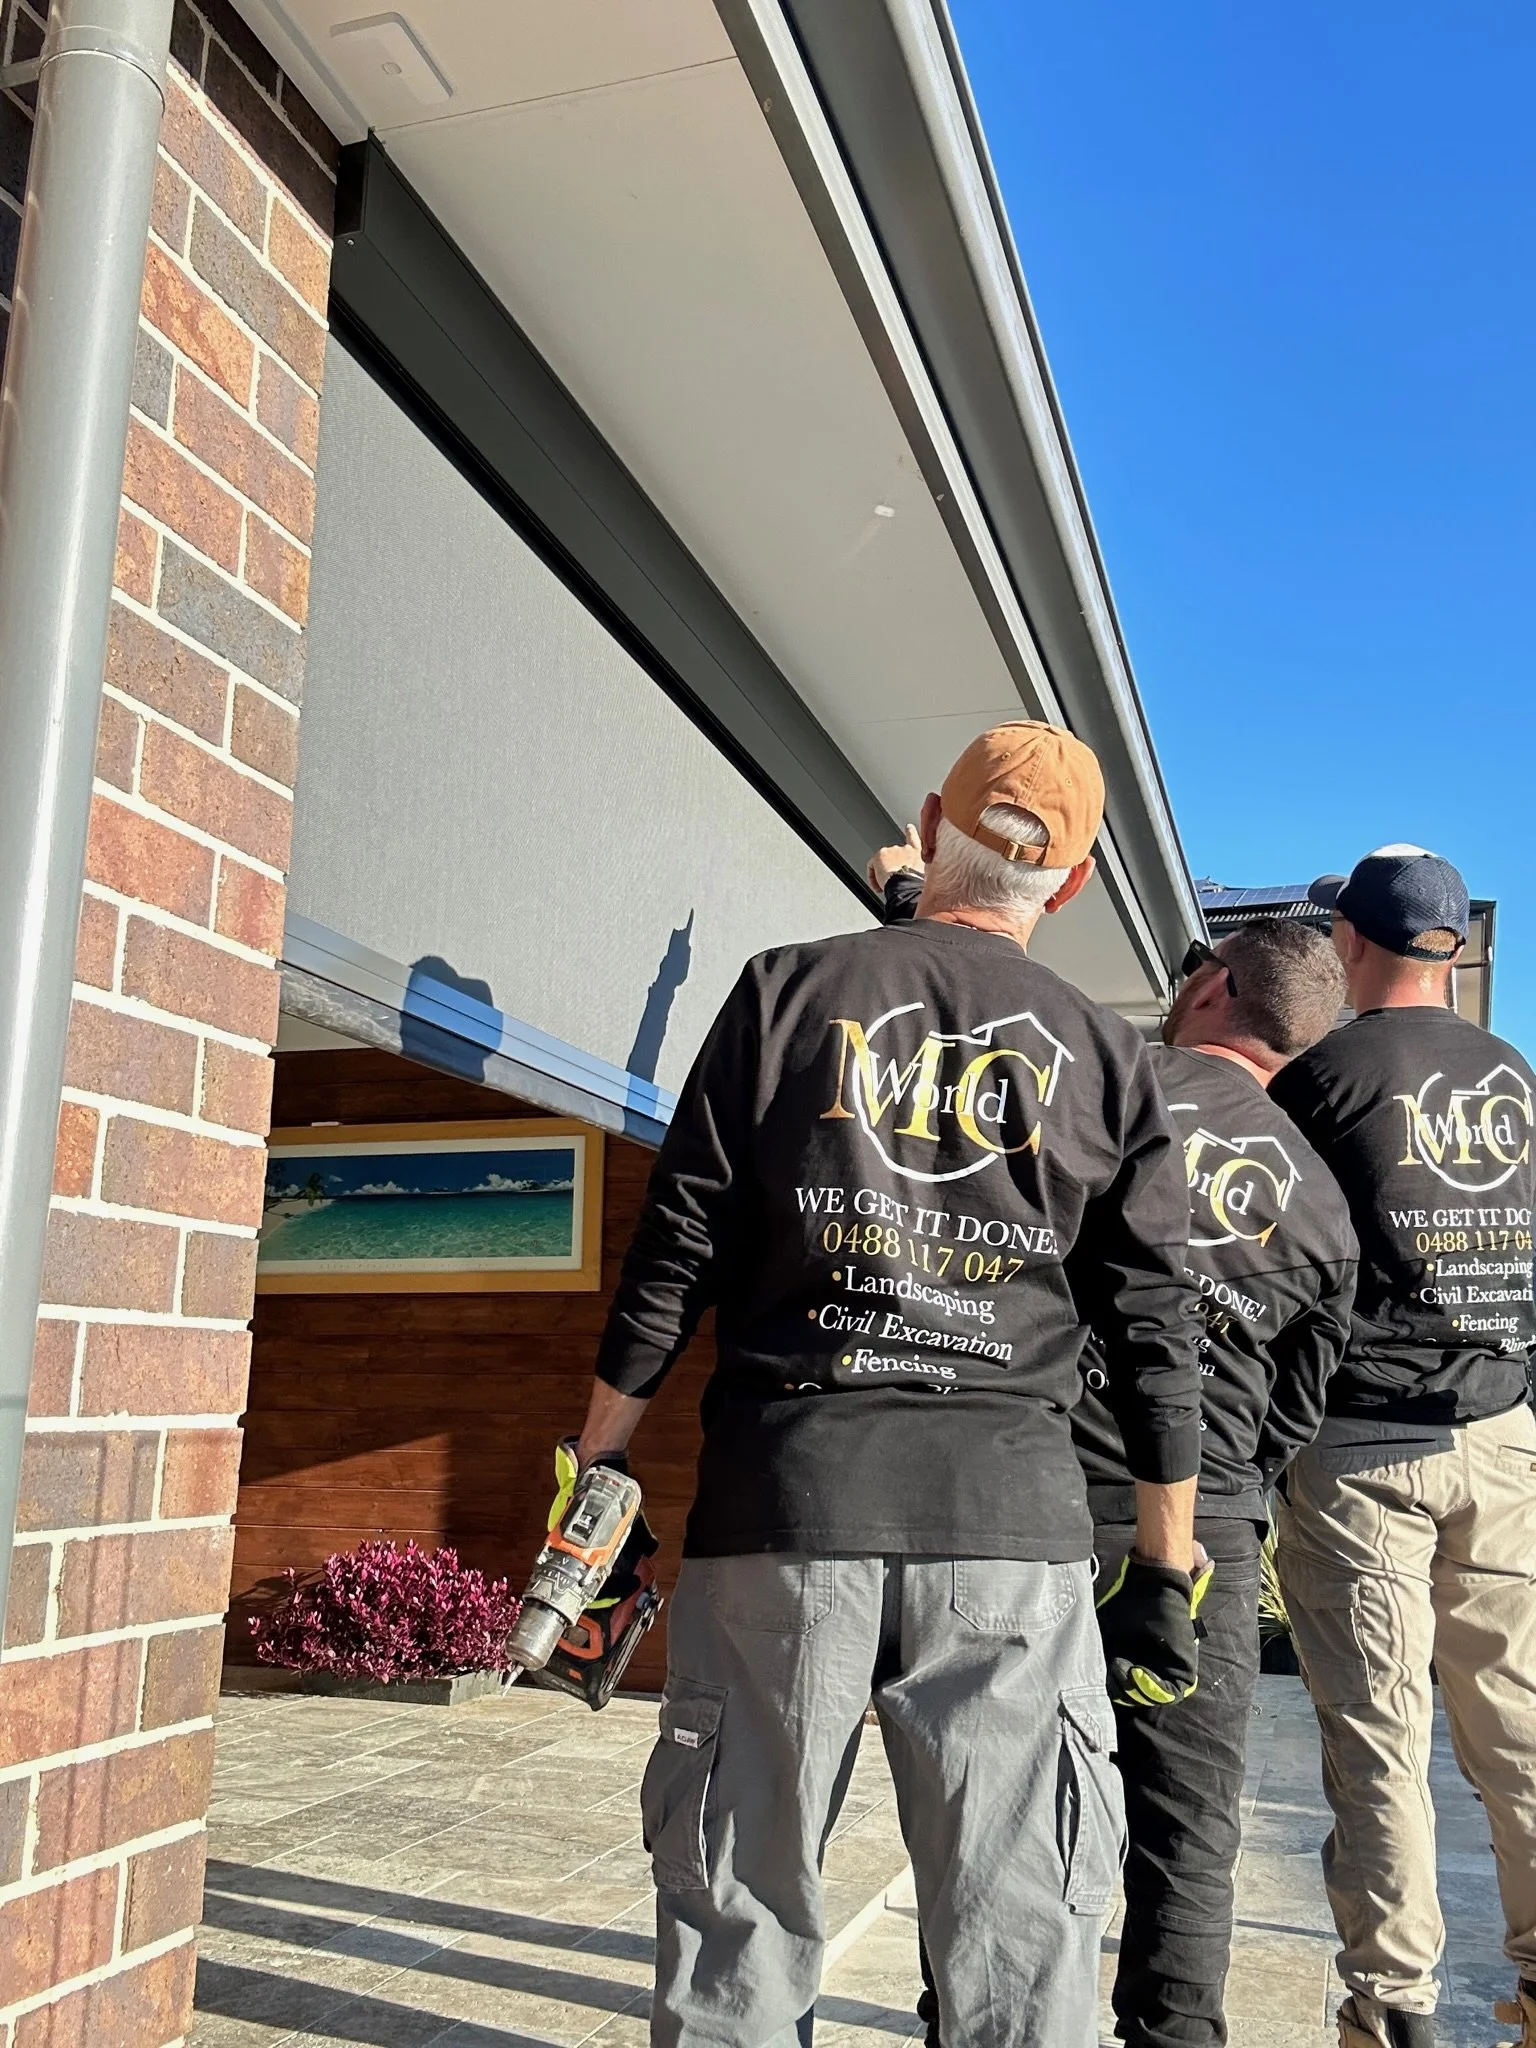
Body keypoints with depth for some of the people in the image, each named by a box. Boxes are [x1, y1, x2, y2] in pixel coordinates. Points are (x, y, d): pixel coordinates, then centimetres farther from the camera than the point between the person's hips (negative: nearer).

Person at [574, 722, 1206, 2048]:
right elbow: (1158, 1330, 8)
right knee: (1024, 1933, 9)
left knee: (741, 1903, 10)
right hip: (1014, 1505, 1)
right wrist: (1167, 1574, 15)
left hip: (786, 1488, -1)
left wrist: (596, 1466, 7)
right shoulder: (1107, 1057, 9)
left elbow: (673, 1252, 1)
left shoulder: (791, 990, 5)